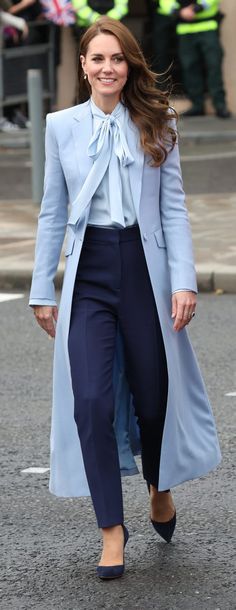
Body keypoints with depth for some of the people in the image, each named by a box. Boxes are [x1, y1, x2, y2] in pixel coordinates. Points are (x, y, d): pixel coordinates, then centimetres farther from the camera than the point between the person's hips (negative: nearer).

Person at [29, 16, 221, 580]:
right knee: (92, 400, -10)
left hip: (145, 266, 0)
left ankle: (160, 487, 40)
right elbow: (52, 214, 8)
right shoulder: (61, 126, 5)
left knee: (153, 393, 10)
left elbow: (174, 208, 0)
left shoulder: (157, 126, 3)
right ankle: (112, 528, -2)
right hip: (89, 271, 0)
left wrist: (184, 280, -9)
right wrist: (43, 290, 6)